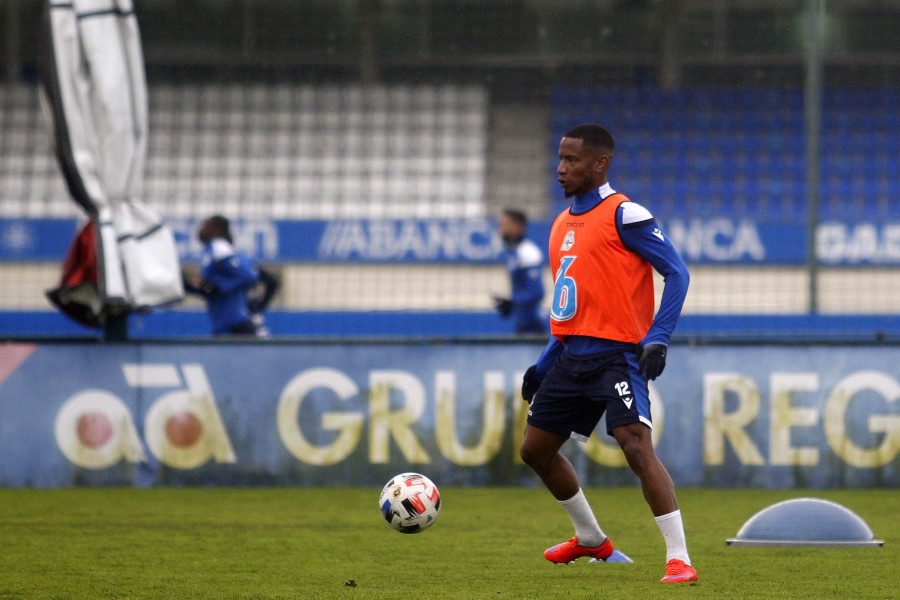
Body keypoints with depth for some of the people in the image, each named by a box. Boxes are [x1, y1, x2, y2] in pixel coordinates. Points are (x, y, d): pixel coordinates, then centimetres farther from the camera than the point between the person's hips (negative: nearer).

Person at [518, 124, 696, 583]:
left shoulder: (622, 214, -8)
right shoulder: (562, 224, 17)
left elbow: (676, 273, -12)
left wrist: (657, 339, -22)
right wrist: (543, 365, 22)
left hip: (614, 354, -9)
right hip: (571, 356, 9)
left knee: (637, 446, -22)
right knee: (536, 450, 13)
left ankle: (679, 559, -20)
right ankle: (590, 539, 33)